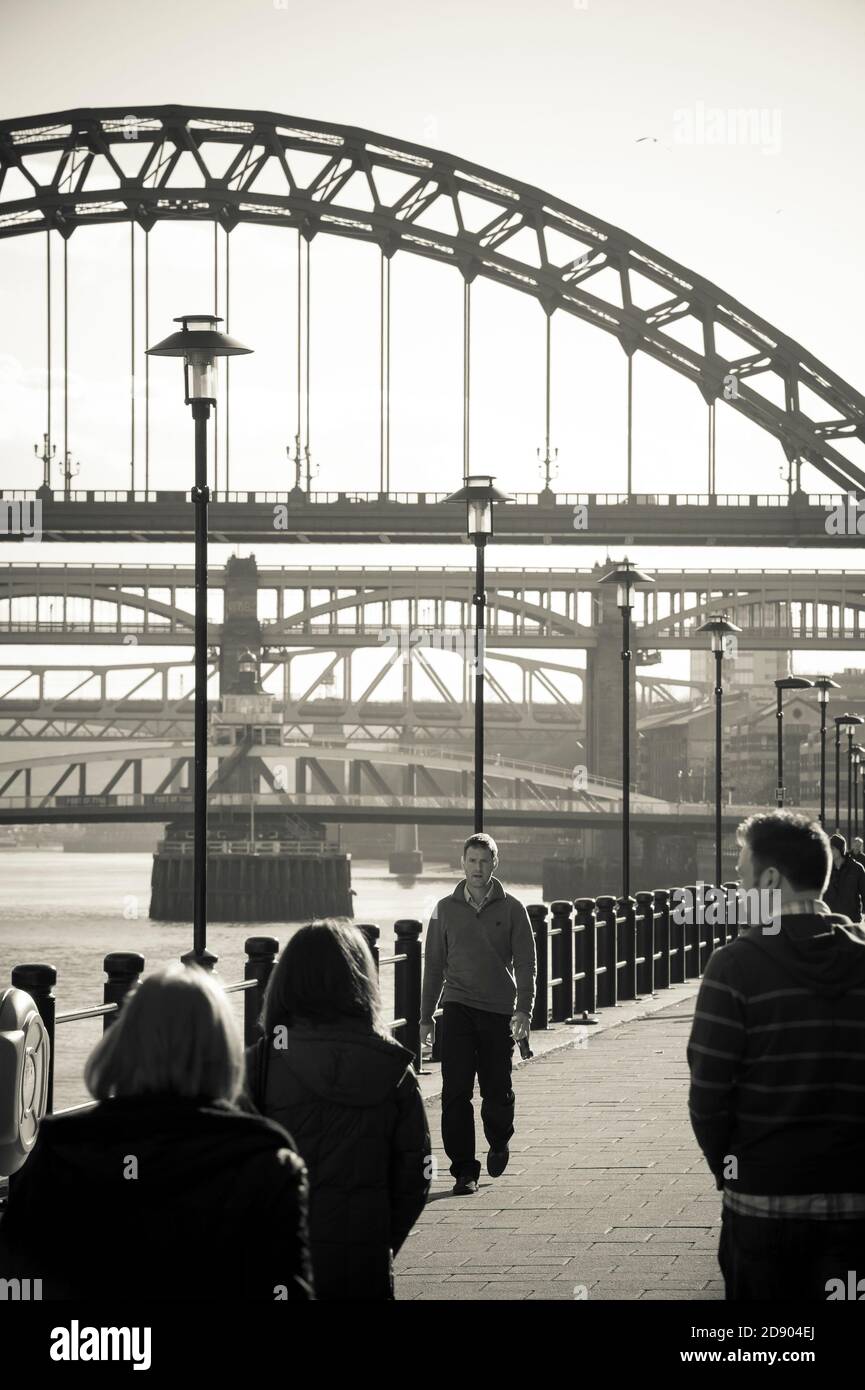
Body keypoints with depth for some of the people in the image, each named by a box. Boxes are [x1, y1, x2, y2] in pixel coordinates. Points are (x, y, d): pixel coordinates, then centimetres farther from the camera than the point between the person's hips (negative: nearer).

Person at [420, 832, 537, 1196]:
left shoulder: (511, 910, 2)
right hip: (458, 1009, 1)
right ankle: (464, 1170, -3)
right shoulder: (446, 909, 6)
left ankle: (498, 1143, 36)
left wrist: (524, 1010, -13)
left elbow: (525, 964, 0)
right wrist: (425, 1017, 10)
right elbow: (434, 965, 12)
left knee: (497, 1092, 5)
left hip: (499, 1012, 0)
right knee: (455, 1091, -9)